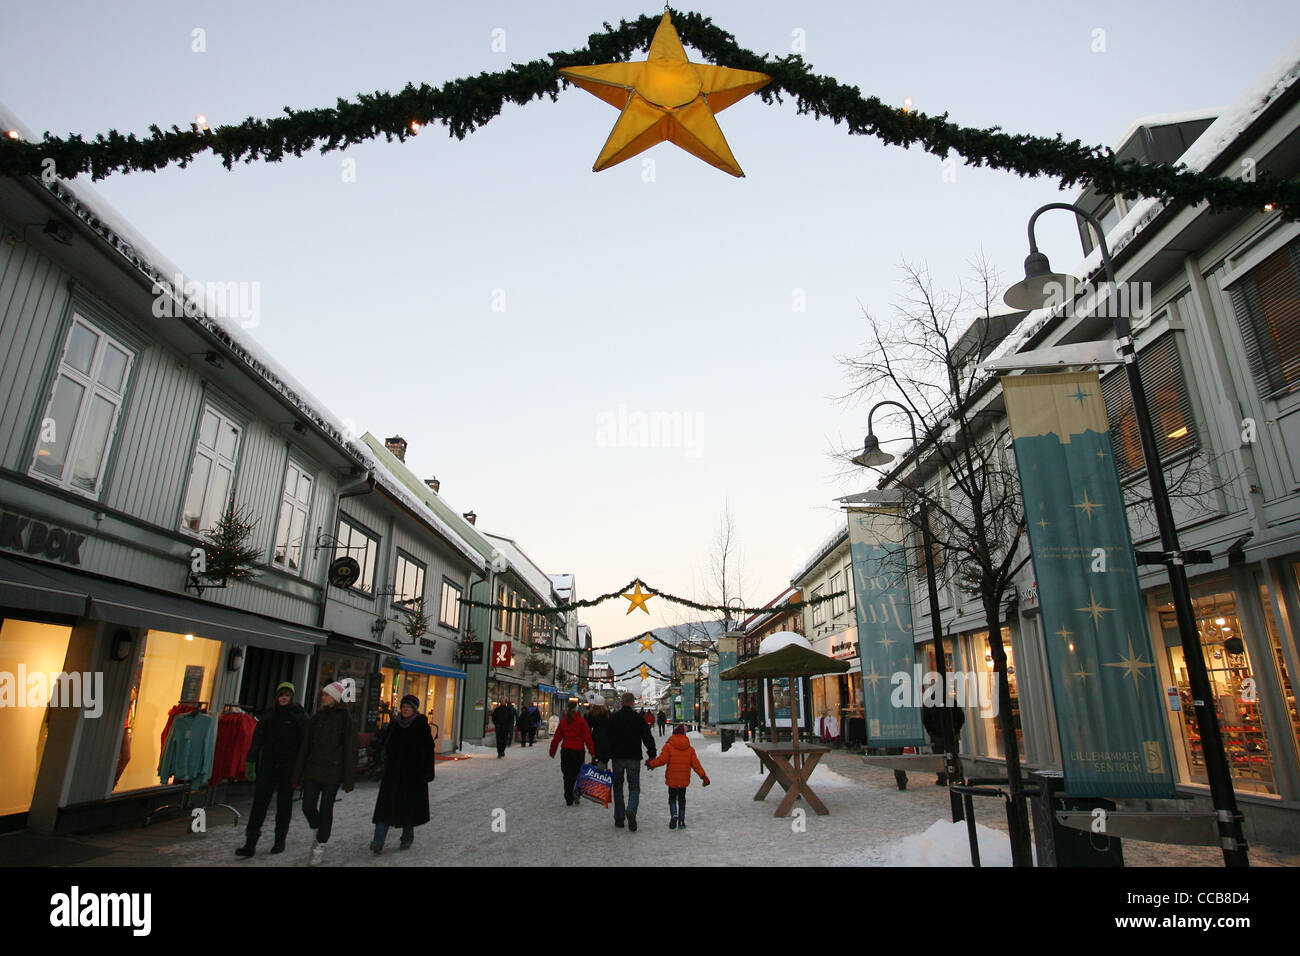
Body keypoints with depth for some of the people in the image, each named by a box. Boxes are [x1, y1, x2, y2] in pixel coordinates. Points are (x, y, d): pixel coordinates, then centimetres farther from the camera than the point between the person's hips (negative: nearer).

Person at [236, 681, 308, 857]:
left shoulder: (301, 717, 0)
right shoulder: (268, 716, 7)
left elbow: (305, 744, -2)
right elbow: (257, 741, 7)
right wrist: (250, 765, 1)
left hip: (288, 768, -2)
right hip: (268, 766, 2)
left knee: (284, 805, 8)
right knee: (259, 803, -5)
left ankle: (280, 840, 21)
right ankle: (250, 844, -1)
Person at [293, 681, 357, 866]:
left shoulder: (345, 718, -7)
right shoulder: (317, 716, 7)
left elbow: (350, 749, -8)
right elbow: (306, 745, 11)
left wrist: (348, 780, -9)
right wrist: (298, 773, 8)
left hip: (332, 772, -4)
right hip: (312, 769, 4)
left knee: (326, 808, 2)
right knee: (308, 807, 3)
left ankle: (321, 846, 18)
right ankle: (319, 834, 31)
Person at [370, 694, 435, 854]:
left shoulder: (421, 725, -5)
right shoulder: (394, 723, 8)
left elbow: (428, 749, -7)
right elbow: (386, 745, 15)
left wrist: (428, 772, -11)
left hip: (412, 774, -4)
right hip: (392, 772, 4)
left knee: (409, 805, 3)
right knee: (385, 804, -5)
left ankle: (407, 837, 22)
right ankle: (378, 842, -8)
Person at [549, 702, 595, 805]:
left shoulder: (564, 721, 4)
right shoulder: (581, 721, -6)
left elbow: (557, 737, 8)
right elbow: (587, 737, -7)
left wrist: (552, 751, 16)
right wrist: (592, 751, -4)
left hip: (565, 750, 3)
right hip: (578, 750, -3)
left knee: (567, 775, 10)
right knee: (577, 774, 10)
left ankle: (569, 799, 11)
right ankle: (576, 794, -7)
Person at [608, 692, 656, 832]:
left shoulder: (613, 718, 0)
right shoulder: (638, 718, -4)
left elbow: (607, 740, 2)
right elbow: (648, 738, -4)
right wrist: (652, 755, 7)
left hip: (617, 757, 1)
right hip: (634, 758, -1)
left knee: (618, 787, 14)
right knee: (634, 787, 7)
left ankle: (619, 818, 13)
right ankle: (631, 811, -19)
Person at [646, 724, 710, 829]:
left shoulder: (668, 746, -9)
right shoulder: (690, 749, 2)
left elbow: (662, 759, -13)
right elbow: (695, 764, 2)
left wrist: (651, 764, 2)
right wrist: (703, 776, 9)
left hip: (672, 779, -3)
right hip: (684, 780, 3)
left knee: (672, 798, 10)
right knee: (682, 799, 16)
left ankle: (674, 814, -15)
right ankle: (681, 821, 15)